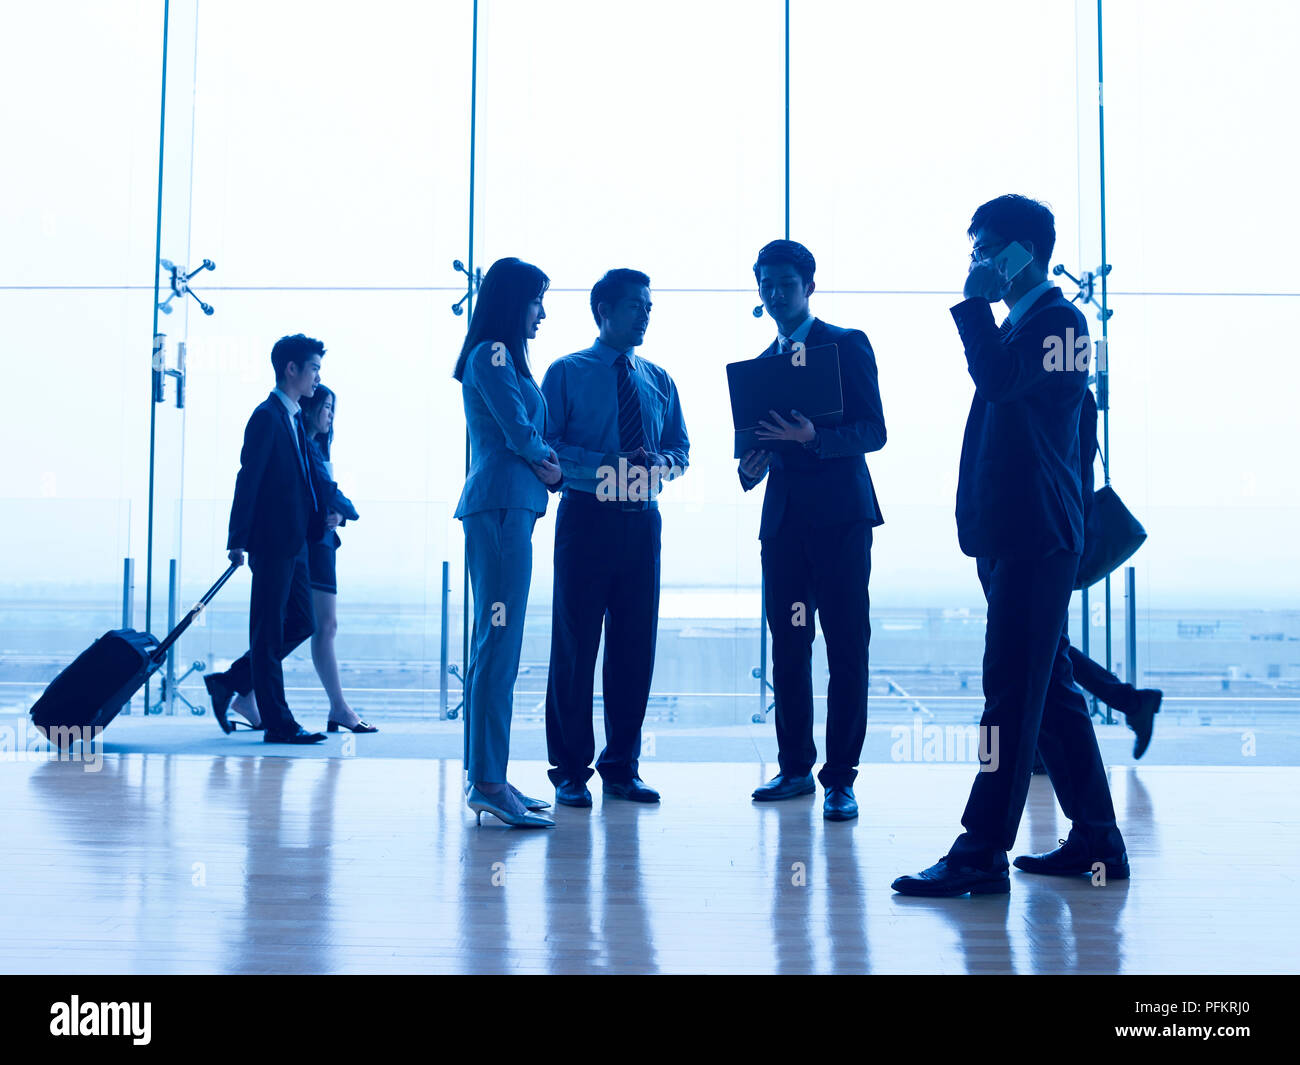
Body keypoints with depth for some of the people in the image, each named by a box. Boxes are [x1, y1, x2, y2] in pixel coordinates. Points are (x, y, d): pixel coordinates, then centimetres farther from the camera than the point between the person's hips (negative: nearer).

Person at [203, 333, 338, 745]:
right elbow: (248, 478, -16)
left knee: (301, 623, 13)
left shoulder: (294, 419, 18)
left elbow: (312, 472, 20)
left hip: (294, 541, 9)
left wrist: (331, 503, 1)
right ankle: (278, 724, 4)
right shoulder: (267, 416, -11)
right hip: (272, 541, -9)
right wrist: (238, 540, -19)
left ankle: (229, 682, 22)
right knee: (269, 631, -1)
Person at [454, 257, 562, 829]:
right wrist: (547, 461, 7)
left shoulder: (504, 357, 24)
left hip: (505, 507, 10)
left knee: (493, 643, 9)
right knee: (500, 642, -11)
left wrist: (543, 465, 2)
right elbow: (519, 432, -11)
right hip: (501, 506, -10)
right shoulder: (491, 353, -6)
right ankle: (488, 782, -10)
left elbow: (531, 440, 22)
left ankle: (483, 776, 15)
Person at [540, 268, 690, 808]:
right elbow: (545, 444, -6)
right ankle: (571, 772, 8)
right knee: (574, 645, -2)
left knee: (636, 645, 6)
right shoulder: (566, 373, 2)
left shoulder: (658, 380, 16)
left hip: (642, 519, 4)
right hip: (586, 516, -4)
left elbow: (680, 449, 15)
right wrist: (607, 463, -19)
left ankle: (622, 767, 18)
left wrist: (657, 463, -9)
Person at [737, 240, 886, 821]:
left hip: (840, 516, -5)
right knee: (787, 648, 8)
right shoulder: (760, 363, 19)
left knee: (846, 649, -4)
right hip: (783, 517, 6)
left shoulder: (848, 344, 1)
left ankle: (840, 778, 1)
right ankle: (795, 767, 19)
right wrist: (754, 463, -2)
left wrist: (811, 436, -22)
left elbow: (873, 431, -7)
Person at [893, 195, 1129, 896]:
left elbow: (1000, 379, -25)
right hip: (1014, 534, 10)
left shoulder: (1058, 319, -9)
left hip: (1035, 534, -10)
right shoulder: (1021, 323, 22)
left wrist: (976, 301, -13)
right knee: (1051, 691, 13)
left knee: (1012, 695, -8)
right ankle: (1096, 840, 21)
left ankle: (980, 857, -5)